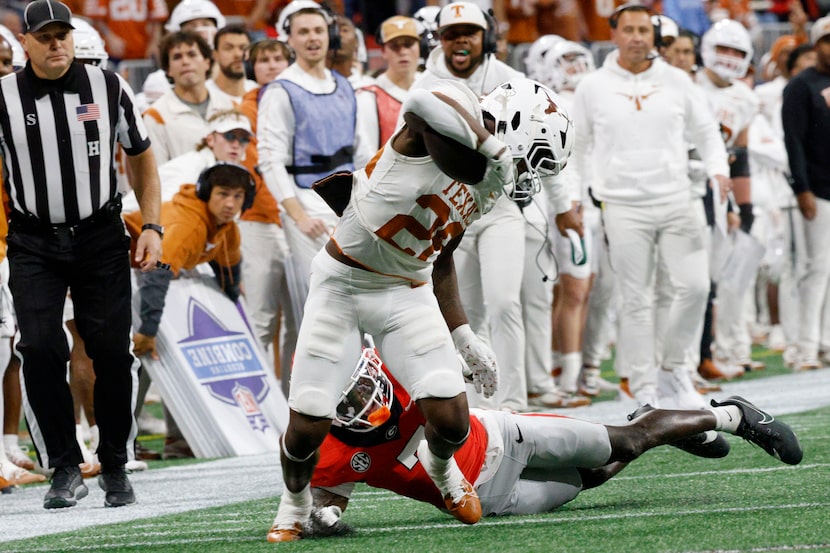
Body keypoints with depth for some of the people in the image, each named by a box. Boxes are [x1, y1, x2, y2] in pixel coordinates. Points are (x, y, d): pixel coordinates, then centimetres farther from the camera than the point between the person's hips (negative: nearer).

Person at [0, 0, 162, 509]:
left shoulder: (109, 87, 0)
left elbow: (142, 157, 11)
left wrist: (152, 226, 4)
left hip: (101, 237, 1)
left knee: (113, 351, -1)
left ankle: (116, 468, 14)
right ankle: (65, 471, -2)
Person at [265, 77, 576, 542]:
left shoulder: (488, 186, 7)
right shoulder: (458, 112, -17)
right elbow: (426, 103, -44)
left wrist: (463, 336, 16)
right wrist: (493, 150, -37)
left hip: (406, 295, 6)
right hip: (343, 285, -6)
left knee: (452, 423, -9)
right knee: (306, 428, -6)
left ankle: (440, 466, 28)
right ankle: (296, 502, 27)